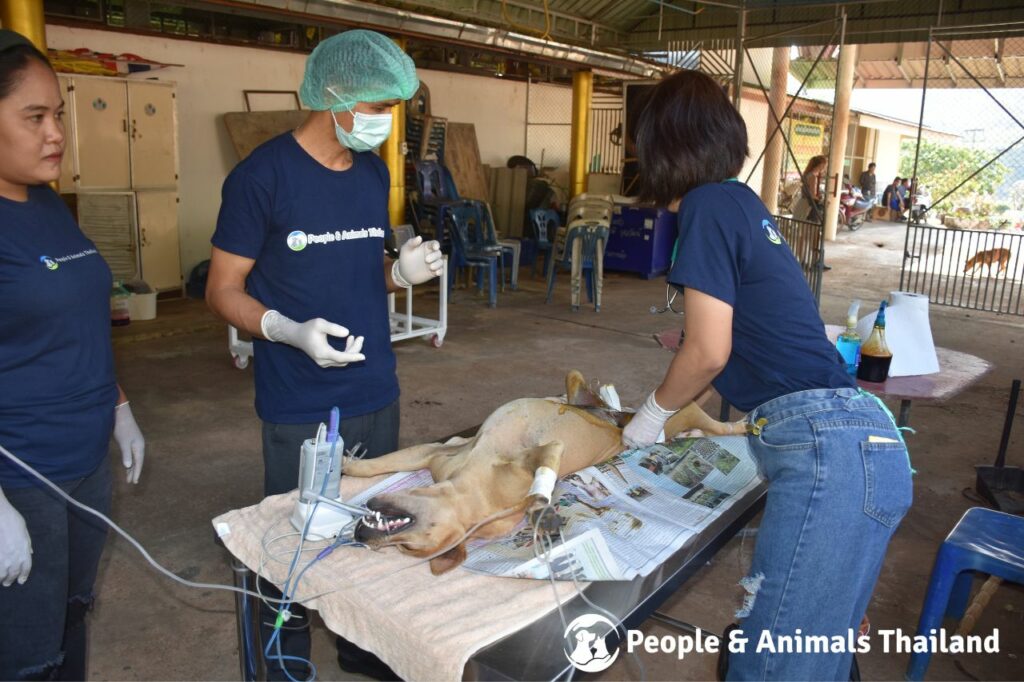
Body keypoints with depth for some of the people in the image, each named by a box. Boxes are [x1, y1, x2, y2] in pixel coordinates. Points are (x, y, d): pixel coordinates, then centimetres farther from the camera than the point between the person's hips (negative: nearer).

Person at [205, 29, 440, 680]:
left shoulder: (374, 171, 8)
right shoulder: (263, 174, -12)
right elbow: (224, 290, -8)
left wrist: (401, 270, -5)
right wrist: (291, 331, -25)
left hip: (376, 393, 6)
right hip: (299, 406, -6)